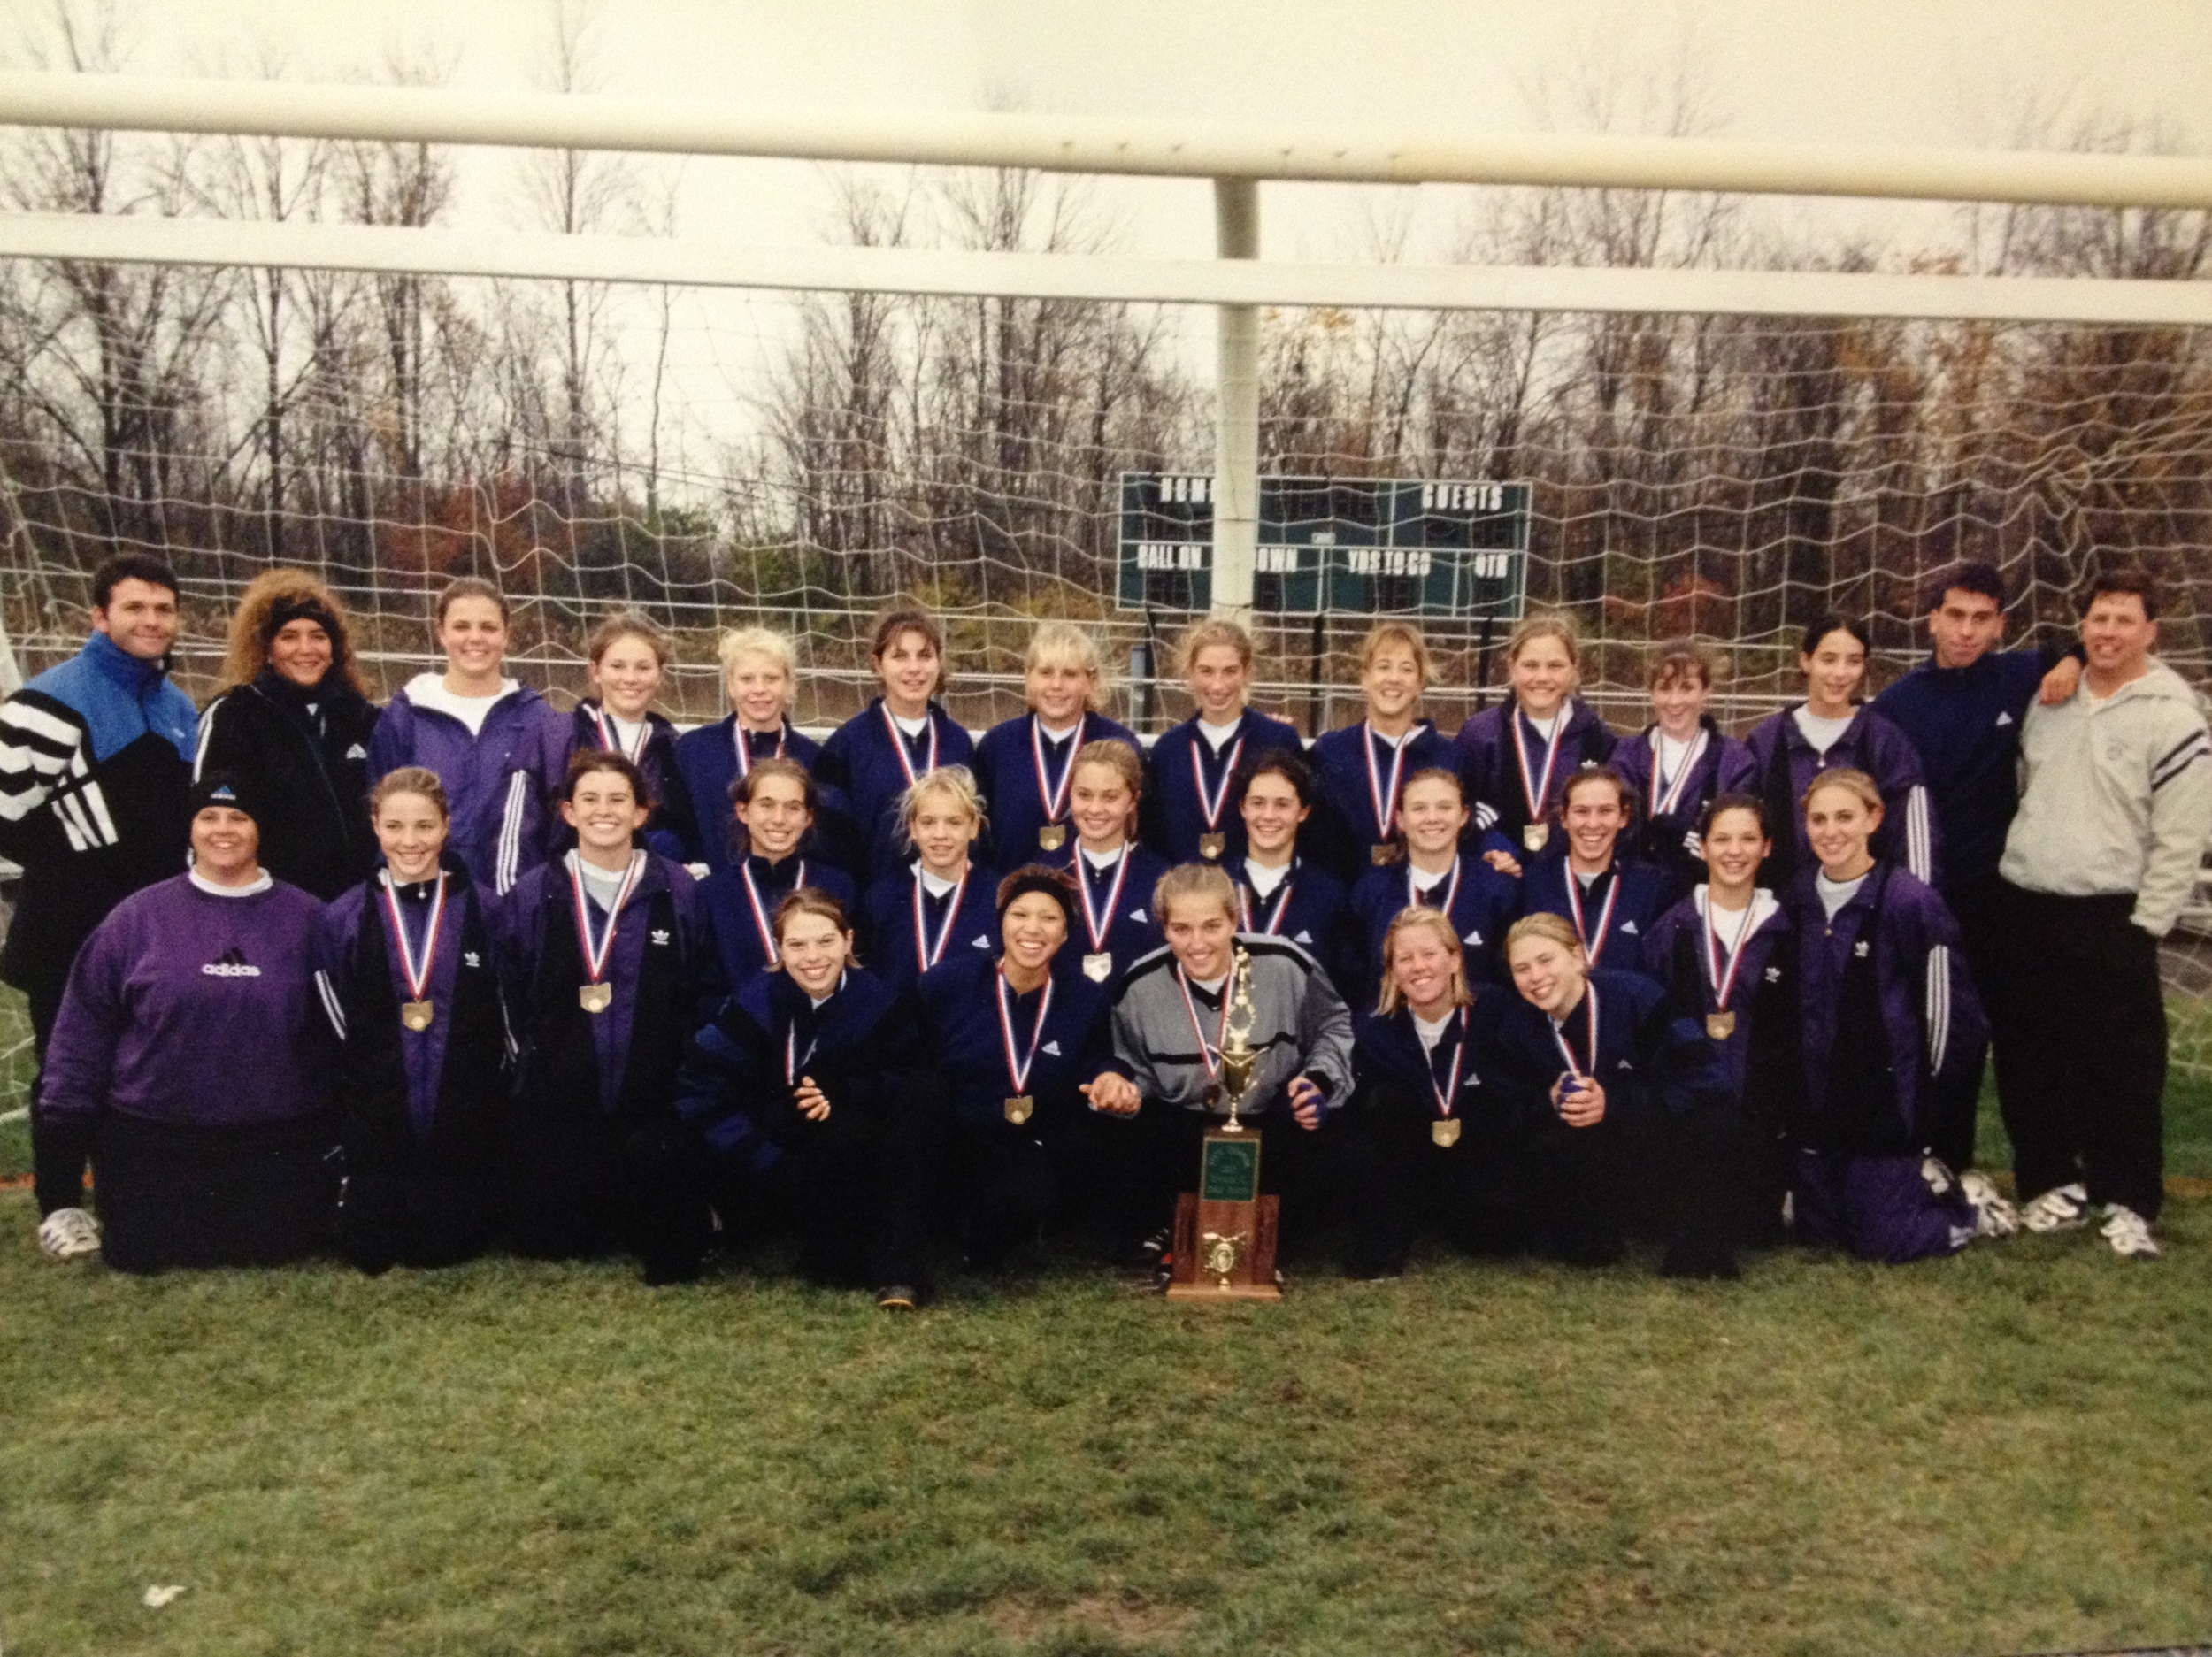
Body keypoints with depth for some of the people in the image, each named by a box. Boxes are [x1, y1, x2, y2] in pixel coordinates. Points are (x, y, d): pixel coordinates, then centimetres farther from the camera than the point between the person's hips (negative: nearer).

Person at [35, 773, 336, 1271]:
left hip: (278, 1145, 0)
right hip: (153, 1141, 0)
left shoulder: (305, 917, 2)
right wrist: (68, 1125, 2)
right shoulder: (139, 916, 0)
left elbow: (336, 1029, 5)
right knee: (143, 1254, 3)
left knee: (274, 1248, -1)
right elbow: (86, 1022, 4)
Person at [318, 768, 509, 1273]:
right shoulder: (343, 918, 1)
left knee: (453, 1248, 7)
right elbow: (337, 1025, 7)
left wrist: (490, 1097, 2)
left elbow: (501, 1020, 4)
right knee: (371, 1252, 8)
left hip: (466, 1122, 0)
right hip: (375, 1123, 0)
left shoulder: (481, 910, 0)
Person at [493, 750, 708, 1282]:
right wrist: (540, 1055, 5)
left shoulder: (677, 893, 2)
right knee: (547, 1239, 3)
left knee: (662, 1245, -4)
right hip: (554, 1104, 1)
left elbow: (692, 998, 5)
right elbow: (511, 999, 8)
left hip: (650, 1104, -1)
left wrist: (667, 1066, 0)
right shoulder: (532, 896, 3)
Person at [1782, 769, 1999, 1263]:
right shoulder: (1799, 897, 2)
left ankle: (1965, 1209, 26)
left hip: (1883, 1100, -6)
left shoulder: (1910, 902, -17)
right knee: (1817, 1229, 14)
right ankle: (1916, 1182, 37)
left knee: (1883, 1241, -2)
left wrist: (1918, 1087, -2)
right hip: (1815, 1100, 6)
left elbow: (1951, 1012, -11)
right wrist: (1796, 1075, 11)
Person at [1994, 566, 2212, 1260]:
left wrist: (2145, 923, -11)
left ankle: (2127, 1201, 11)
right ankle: (2053, 1181, 25)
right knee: (2029, 1056, 11)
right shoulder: (2050, 701, 9)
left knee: (2122, 1064, -1)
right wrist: (2013, 865, 12)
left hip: (2111, 916, -5)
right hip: (2024, 905, 5)